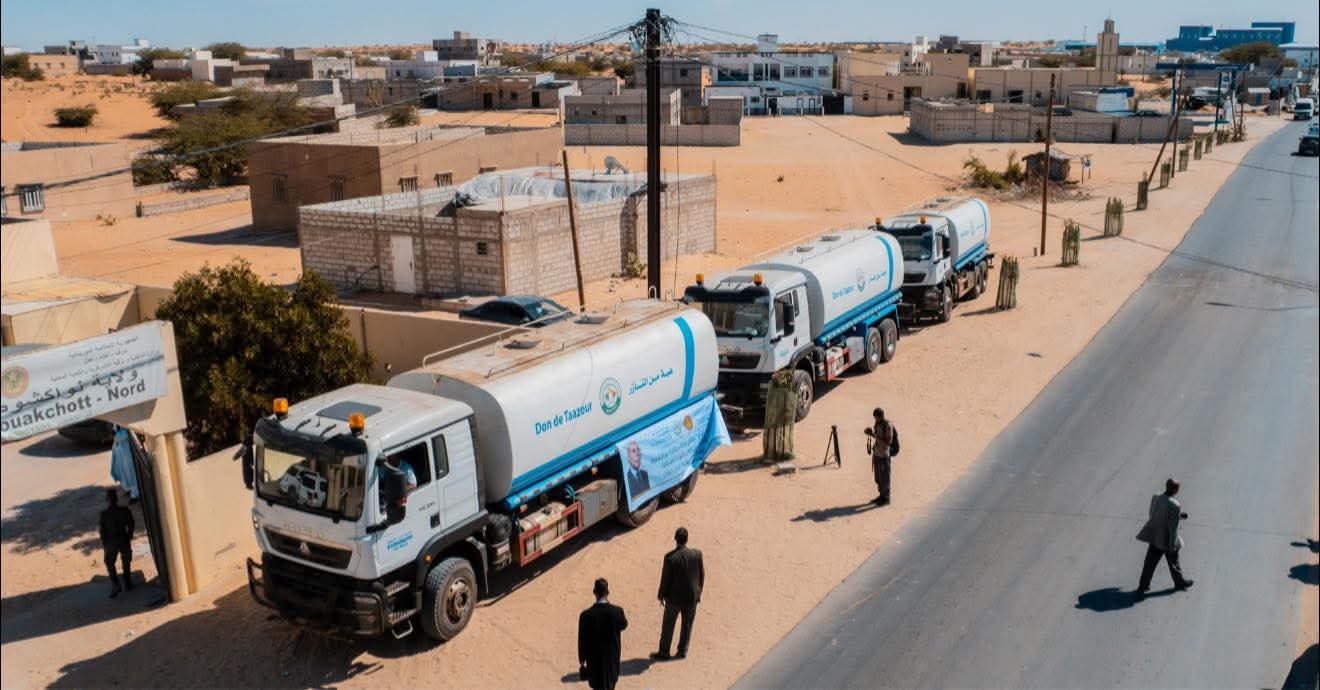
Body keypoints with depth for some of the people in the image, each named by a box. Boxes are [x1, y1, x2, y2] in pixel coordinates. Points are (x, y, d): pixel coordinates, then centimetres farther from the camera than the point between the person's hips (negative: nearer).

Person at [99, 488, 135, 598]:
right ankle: (127, 584, 30)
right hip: (124, 540, 2)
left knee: (109, 564, 14)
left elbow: (102, 530, -12)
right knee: (126, 562, 20)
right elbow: (131, 525, -3)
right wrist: (129, 537, 13)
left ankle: (115, 586, 4)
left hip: (111, 541, -2)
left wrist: (103, 543, 3)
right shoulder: (125, 511, -13)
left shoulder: (104, 514, -19)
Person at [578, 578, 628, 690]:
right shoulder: (617, 611, -20)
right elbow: (623, 626, 3)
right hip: (612, 655, 2)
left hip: (594, 659, -2)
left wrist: (581, 661, 2)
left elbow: (582, 640, -12)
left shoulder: (586, 615, -23)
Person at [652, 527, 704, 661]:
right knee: (687, 624, 20)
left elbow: (665, 578, -14)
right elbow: (702, 575, -2)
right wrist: (698, 592, 13)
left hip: (674, 597, -3)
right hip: (692, 596, 3)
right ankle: (683, 650, 32)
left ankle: (664, 652, 26)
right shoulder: (697, 554, -14)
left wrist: (661, 595, 2)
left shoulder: (670, 558, -23)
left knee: (668, 625, 15)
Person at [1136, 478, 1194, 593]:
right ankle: (1179, 582, 42)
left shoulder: (1155, 497, -7)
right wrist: (1173, 546, -14)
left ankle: (1143, 586, 19)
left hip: (1154, 535, 6)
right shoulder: (1175, 506, -26)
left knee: (1150, 562, 14)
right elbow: (1173, 527, -22)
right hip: (1167, 539, -6)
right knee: (1173, 562, 19)